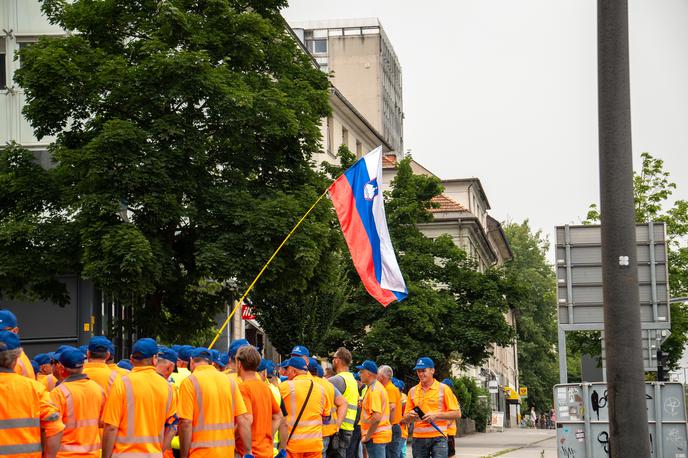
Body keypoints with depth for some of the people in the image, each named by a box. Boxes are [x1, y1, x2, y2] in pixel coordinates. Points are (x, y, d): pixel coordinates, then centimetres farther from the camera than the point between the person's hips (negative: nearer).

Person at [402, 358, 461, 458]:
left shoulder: (443, 389, 0)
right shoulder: (412, 391, 11)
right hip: (418, 438, 4)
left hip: (438, 437, -4)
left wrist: (436, 415, -14)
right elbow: (405, 419, 16)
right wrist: (409, 416, -8)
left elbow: (457, 413, -2)